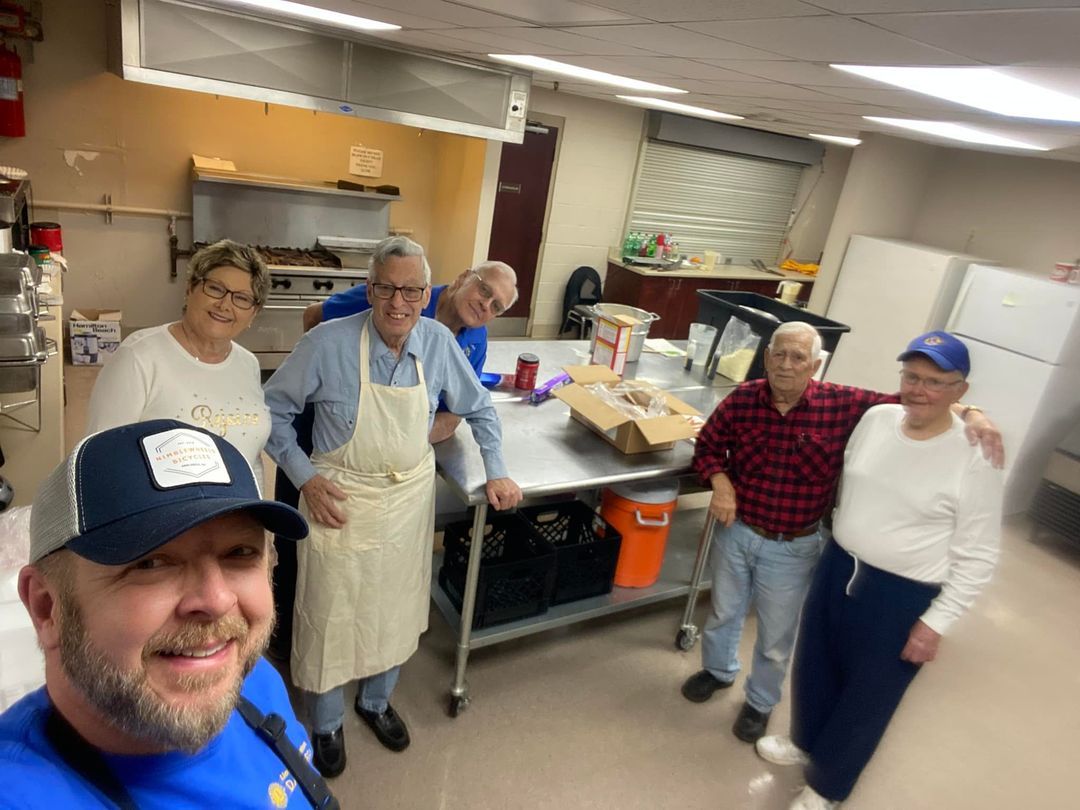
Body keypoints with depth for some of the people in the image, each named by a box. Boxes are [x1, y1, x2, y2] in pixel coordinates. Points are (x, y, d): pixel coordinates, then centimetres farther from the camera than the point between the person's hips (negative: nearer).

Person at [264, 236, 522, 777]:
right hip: (340, 501, -3)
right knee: (331, 615, 12)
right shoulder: (328, 344, -19)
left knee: (396, 610, 20)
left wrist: (496, 471, -2)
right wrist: (305, 477, -13)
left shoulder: (439, 343, -9)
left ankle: (376, 701, 49)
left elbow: (478, 409, 5)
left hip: (410, 500, 3)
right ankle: (326, 723, 41)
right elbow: (273, 410, -7)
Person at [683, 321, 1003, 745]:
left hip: (792, 548, -1)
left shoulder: (843, 405, -17)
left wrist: (968, 413, -27)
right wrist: (720, 484, -17)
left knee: (776, 638, 18)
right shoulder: (742, 399, -13)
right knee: (723, 611, 26)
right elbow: (708, 444, -1)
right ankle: (717, 670, 56)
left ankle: (761, 701, 47)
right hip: (735, 531, 2)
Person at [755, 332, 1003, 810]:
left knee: (866, 699, 15)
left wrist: (936, 623, -13)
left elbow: (977, 558, -13)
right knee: (813, 667, 23)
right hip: (837, 567, 5)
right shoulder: (875, 418, -4)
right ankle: (806, 742, 52)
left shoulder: (975, 459, -19)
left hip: (902, 597, -5)